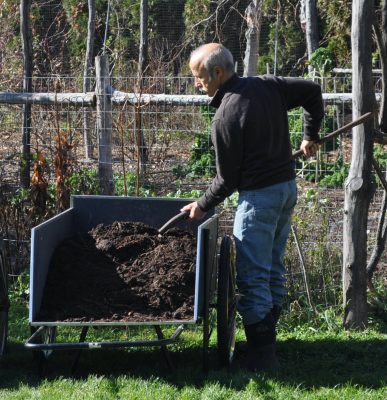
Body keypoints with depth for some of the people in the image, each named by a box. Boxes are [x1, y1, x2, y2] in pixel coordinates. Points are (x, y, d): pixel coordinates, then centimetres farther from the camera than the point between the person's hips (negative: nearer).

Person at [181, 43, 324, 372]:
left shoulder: (225, 117, -18)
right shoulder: (267, 85, 2)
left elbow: (227, 179, -12)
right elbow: (312, 91, 9)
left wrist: (202, 206, 4)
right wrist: (311, 135, 20)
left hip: (259, 196, -9)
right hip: (287, 186, 9)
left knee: (252, 276, -5)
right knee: (274, 268, 15)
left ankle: (261, 354, -5)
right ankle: (268, 339, 23)